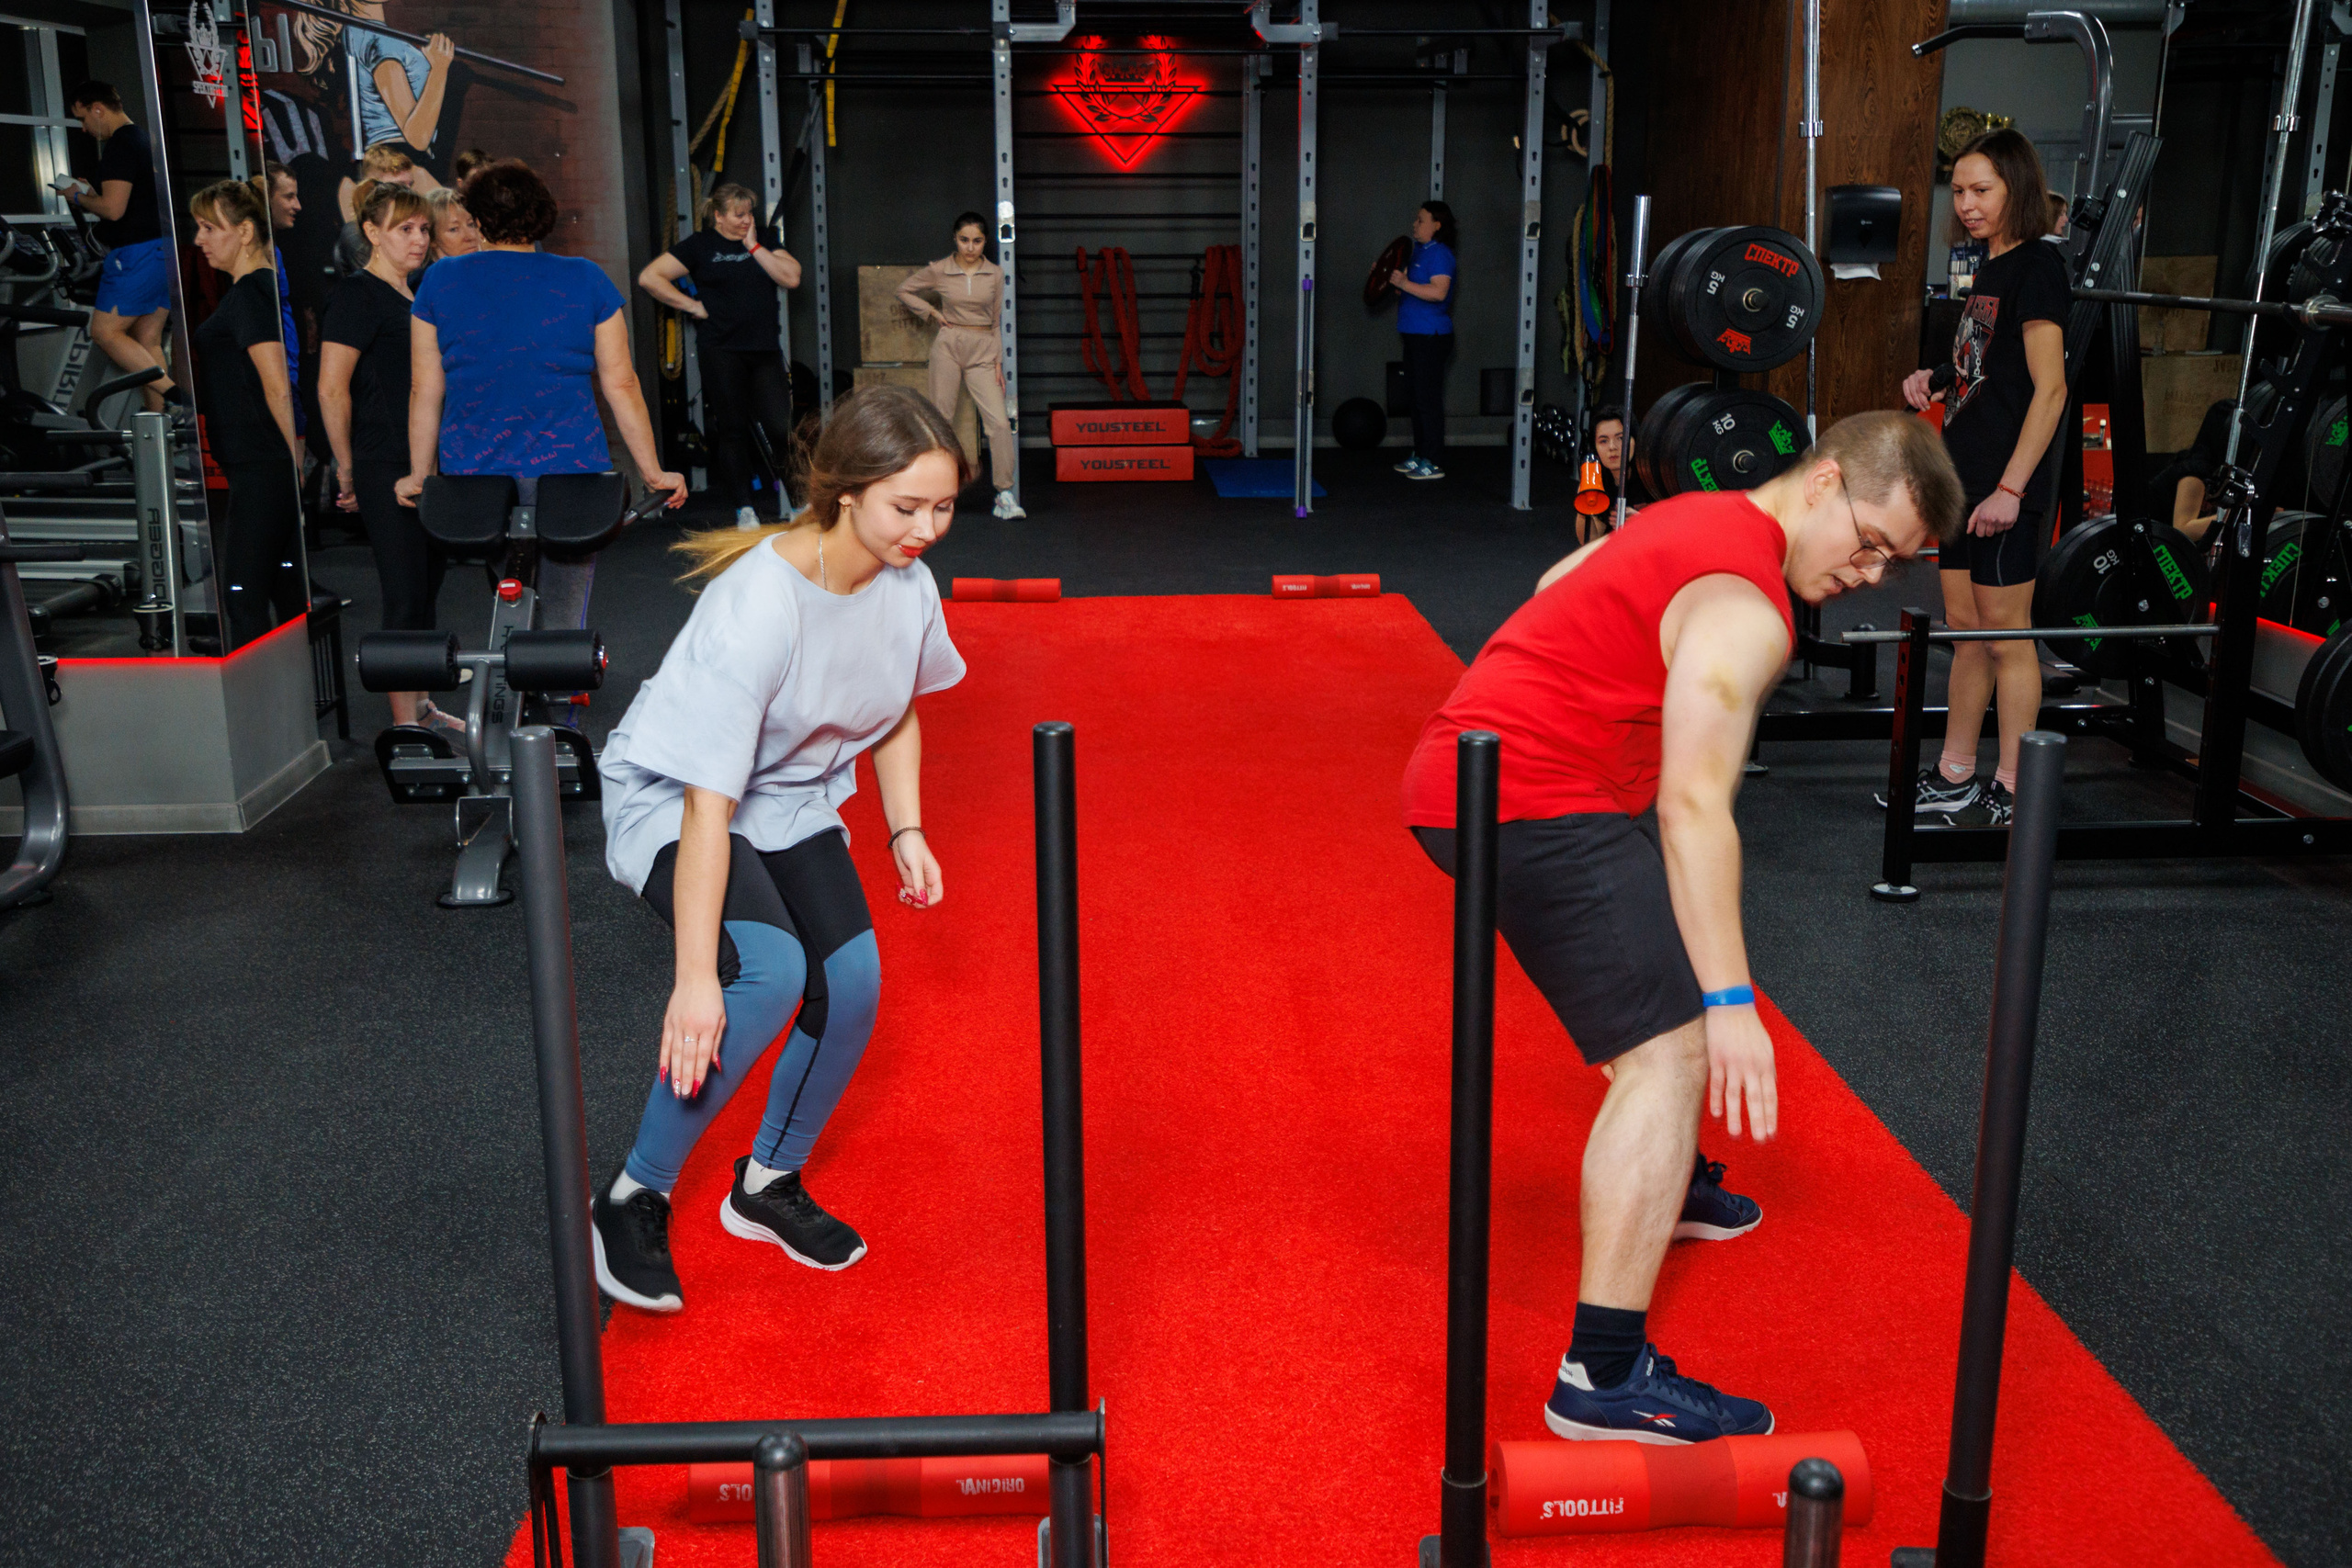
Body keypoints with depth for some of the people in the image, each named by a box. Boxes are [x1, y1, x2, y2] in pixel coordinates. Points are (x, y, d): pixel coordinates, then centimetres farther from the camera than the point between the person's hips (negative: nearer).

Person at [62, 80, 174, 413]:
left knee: (105, 331, -4)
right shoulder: (147, 140, 18)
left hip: (138, 253, -9)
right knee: (147, 341, 10)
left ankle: (175, 394, -15)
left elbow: (113, 208, -19)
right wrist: (90, 196, 22)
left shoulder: (119, 146, -12)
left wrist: (78, 197, -1)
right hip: (164, 249, 10)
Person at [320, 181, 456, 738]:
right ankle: (404, 723, 0)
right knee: (405, 594, -6)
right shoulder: (358, 294, -9)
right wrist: (347, 469, -12)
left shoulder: (414, 295, 16)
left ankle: (422, 707, 23)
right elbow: (331, 388, -14)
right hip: (386, 468, -8)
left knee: (427, 587, 13)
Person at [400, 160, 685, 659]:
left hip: (474, 474, 1)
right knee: (562, 624, 5)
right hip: (568, 469, -1)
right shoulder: (585, 280, 1)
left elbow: (425, 390, 6)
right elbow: (621, 385, 1)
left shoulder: (440, 282, 4)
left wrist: (419, 476, 16)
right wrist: (653, 472, 7)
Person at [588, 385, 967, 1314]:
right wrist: (695, 977, -34)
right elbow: (709, 802, -34)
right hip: (669, 798, -6)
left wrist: (907, 832, 0)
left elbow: (896, 710, 11)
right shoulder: (758, 604, -34)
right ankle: (632, 1200, -9)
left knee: (851, 983, -10)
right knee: (769, 971, -29)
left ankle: (768, 1185, 17)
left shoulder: (906, 581, -12)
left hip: (793, 799, 7)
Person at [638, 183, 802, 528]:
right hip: (721, 349, -3)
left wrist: (753, 246, -3)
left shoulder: (764, 241, 14)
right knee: (732, 429, 1)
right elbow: (649, 277, -3)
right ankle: (743, 509, 8)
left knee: (779, 427, -4)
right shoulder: (700, 245, 2)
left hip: (765, 348, 3)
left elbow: (791, 277, -2)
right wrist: (693, 306, -4)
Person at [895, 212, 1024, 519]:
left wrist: (998, 362, 6)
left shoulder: (995, 274, 5)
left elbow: (998, 321, 11)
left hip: (983, 350, 1)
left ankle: (1005, 494, -8)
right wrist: (934, 313, 4)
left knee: (999, 421, -11)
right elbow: (904, 291, 16)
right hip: (948, 346, 0)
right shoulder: (939, 271, 2)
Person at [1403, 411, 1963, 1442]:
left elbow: (1562, 581, 32)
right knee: (1671, 1049, -17)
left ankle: (1663, 1183, 48)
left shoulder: (1702, 520, 15)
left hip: (1464, 769, 11)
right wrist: (1730, 1005, -26)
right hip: (1528, 802, -11)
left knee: (1660, 964, 30)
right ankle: (1605, 1380, -20)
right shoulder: (1745, 610, -15)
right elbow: (1695, 806, -24)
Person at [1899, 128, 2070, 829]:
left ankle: (2011, 793, 7)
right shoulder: (1991, 268, 15)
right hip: (1963, 478, 9)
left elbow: (2048, 389, -18)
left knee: (2006, 637, -1)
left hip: (2005, 484, -9)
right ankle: (1955, 777, 22)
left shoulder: (2035, 266, -12)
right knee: (1966, 631, 13)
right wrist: (1935, 383, 4)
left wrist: (2011, 488, -22)